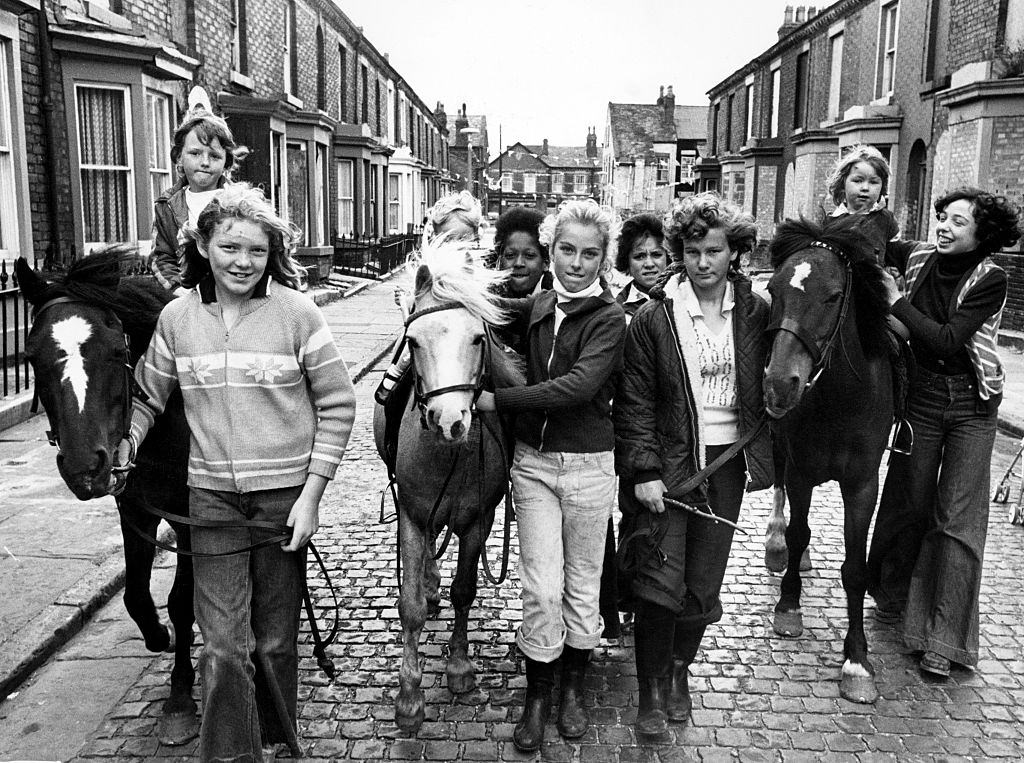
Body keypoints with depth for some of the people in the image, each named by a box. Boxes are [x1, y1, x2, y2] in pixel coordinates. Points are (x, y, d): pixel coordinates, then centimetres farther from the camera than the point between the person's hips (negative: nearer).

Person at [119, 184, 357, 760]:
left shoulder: (297, 313, -7)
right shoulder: (177, 317, 1)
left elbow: (338, 406, -4)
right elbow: (148, 396, 13)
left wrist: (311, 494, -8)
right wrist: (124, 441, -6)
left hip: (285, 494, -1)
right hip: (212, 496, 2)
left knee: (275, 640, 12)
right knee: (223, 645, 0)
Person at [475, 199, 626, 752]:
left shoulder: (609, 318, -11)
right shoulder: (537, 308, 5)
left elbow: (580, 384, -25)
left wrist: (498, 400, -22)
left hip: (589, 466, -3)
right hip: (532, 461, 3)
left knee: (582, 583, 12)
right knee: (541, 587, 2)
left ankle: (573, 689, 32)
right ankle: (537, 696, 21)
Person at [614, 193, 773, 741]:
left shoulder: (755, 313, 2)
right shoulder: (652, 318, -8)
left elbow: (767, 389, 11)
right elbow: (634, 402, -7)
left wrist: (764, 458, 5)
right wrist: (644, 470, -13)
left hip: (727, 465, 3)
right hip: (667, 465, -3)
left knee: (704, 584, 12)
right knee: (660, 583, -3)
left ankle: (679, 668, 36)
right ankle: (652, 691, 16)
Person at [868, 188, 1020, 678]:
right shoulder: (918, 257, -1)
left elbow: (948, 342, -22)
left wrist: (897, 302, -18)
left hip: (972, 406, -3)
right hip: (921, 396, 3)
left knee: (957, 518, -1)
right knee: (909, 502, 11)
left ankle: (942, 639, 7)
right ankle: (892, 596, 34)